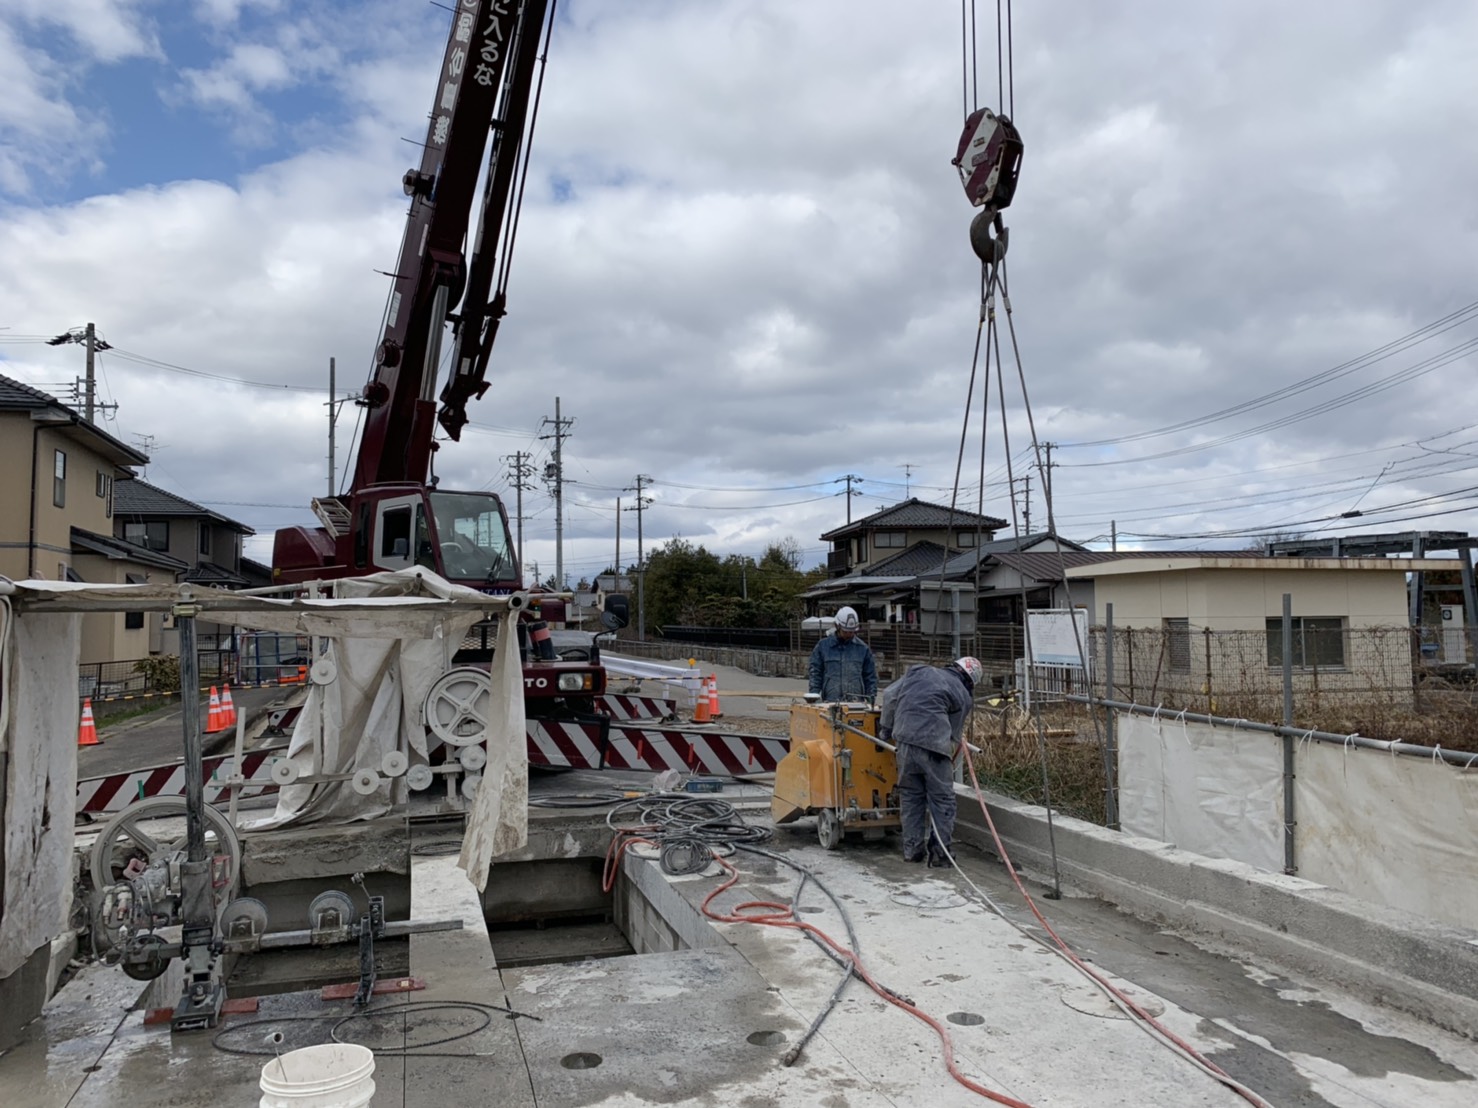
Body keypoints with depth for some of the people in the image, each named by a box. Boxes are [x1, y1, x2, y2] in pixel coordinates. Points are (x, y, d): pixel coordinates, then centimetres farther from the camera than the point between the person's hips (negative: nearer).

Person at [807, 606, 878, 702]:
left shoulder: (863, 648, 10)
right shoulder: (823, 646, 7)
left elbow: (870, 676, 12)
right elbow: (815, 673, 6)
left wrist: (871, 697, 3)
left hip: (856, 702, 1)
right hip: (830, 702, -1)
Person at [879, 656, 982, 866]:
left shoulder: (919, 671, 20)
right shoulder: (963, 696, 11)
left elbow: (890, 696, 16)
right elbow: (954, 736, 11)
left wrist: (885, 730, 24)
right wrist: (949, 760, 23)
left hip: (905, 739, 4)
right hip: (934, 744, -4)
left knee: (910, 795, 14)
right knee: (942, 798, 7)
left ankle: (912, 849, 17)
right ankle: (940, 851, 6)